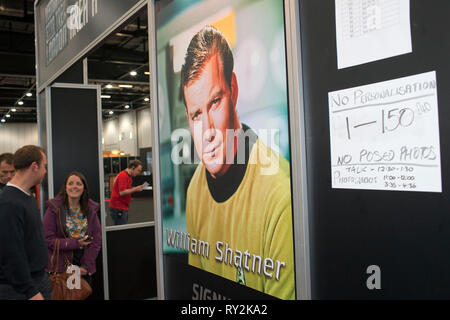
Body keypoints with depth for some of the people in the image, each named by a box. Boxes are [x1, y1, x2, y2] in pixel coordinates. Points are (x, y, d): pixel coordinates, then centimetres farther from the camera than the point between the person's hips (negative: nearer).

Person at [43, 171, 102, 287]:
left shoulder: (91, 209, 3)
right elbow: (48, 239, -10)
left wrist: (86, 266, -7)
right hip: (61, 267, -3)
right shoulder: (54, 208, -6)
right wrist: (75, 243, -17)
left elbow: (96, 240, 1)